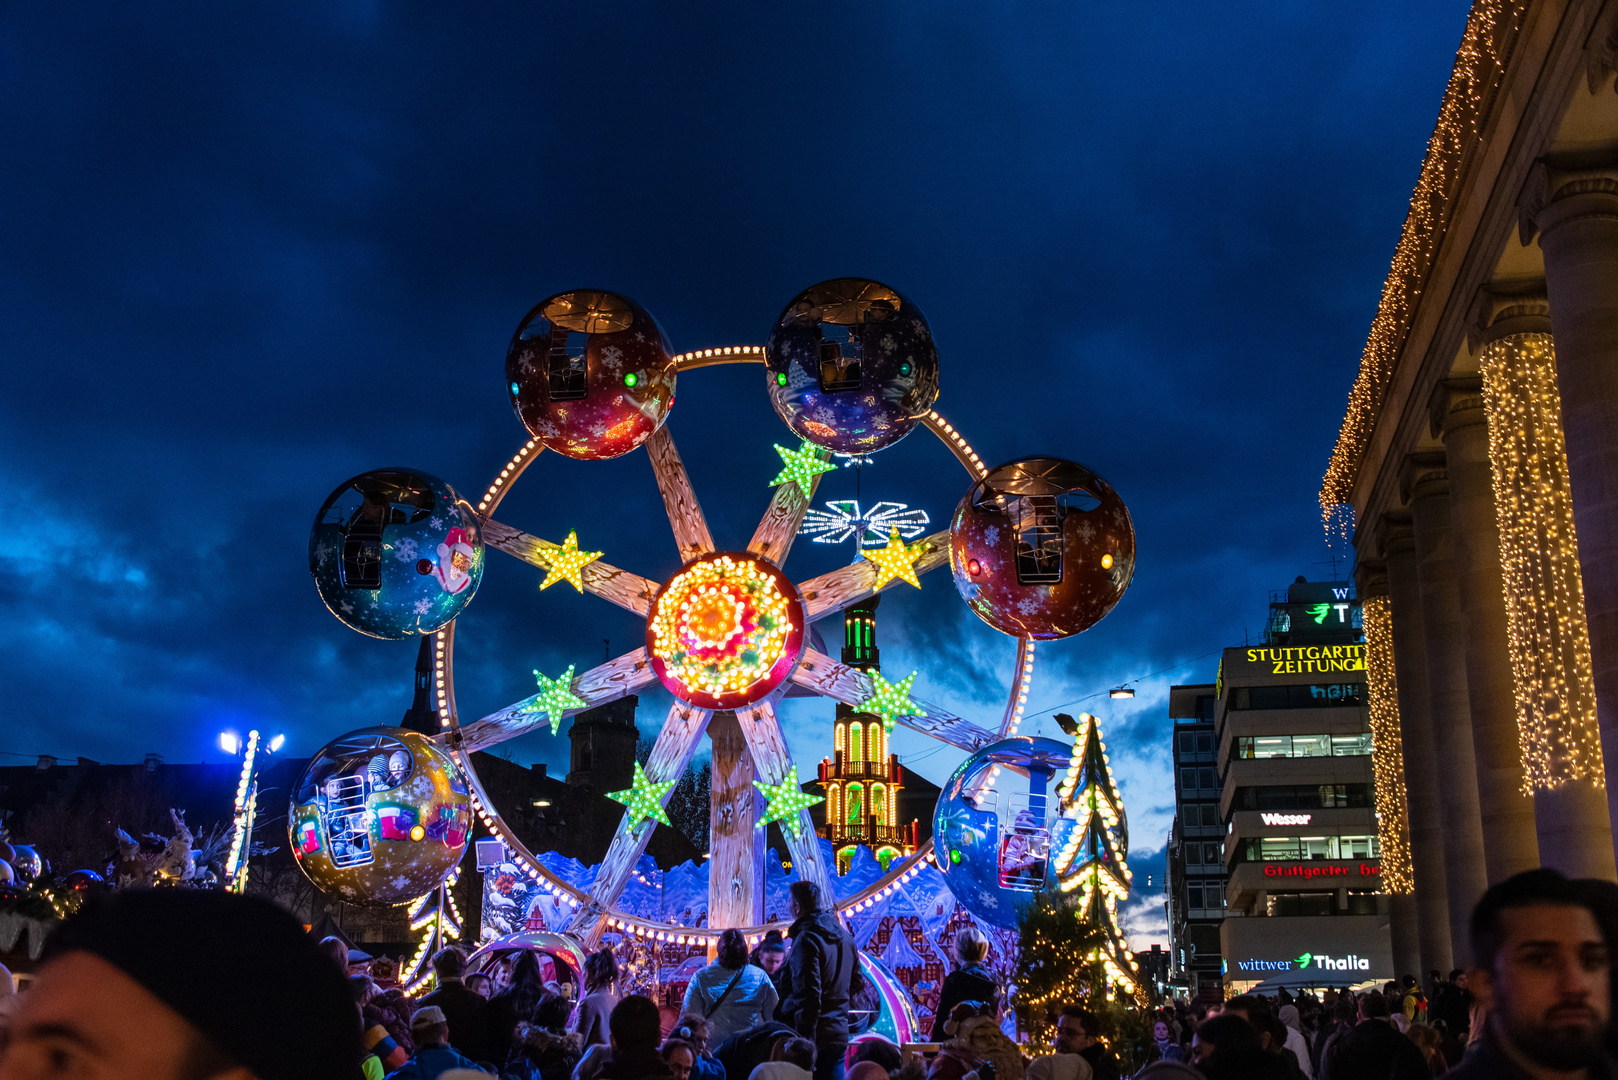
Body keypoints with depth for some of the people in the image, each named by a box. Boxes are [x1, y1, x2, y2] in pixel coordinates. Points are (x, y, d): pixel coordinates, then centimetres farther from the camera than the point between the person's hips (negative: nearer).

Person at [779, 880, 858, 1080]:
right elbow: (856, 983, 20)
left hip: (816, 1036, -8)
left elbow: (808, 995, -21)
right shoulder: (845, 936, 11)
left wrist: (804, 1041, -19)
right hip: (839, 1034, 8)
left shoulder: (806, 938, -16)